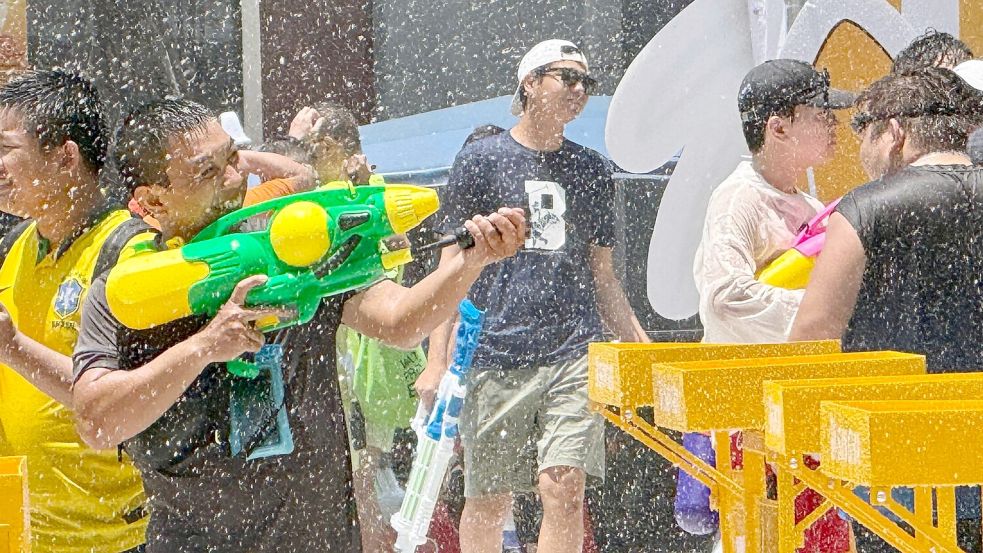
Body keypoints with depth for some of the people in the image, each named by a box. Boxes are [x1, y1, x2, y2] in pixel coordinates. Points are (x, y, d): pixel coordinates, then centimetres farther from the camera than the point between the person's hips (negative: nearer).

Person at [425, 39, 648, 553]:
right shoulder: (480, 160, 6)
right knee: (487, 503, 3)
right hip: (494, 354, -2)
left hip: (574, 351, 2)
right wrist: (437, 360, -2)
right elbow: (451, 265, 4)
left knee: (563, 489, -13)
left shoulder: (592, 170, 15)